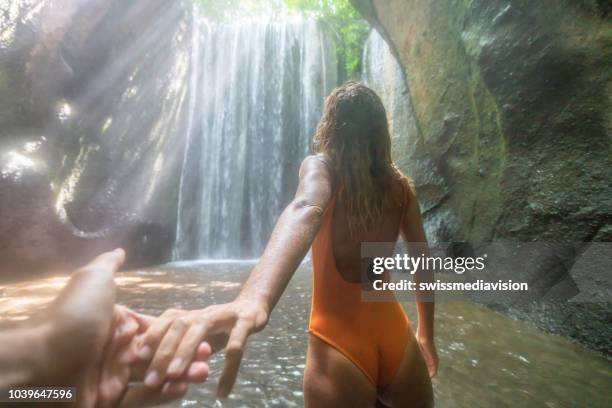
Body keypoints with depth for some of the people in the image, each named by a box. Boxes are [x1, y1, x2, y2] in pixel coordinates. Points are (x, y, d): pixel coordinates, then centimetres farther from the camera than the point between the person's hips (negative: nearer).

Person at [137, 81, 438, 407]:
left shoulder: (321, 165, -7)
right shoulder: (401, 185, 4)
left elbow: (307, 210, -30)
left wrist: (256, 296, -47)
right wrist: (426, 336, 21)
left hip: (339, 345, -3)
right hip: (397, 340, 4)